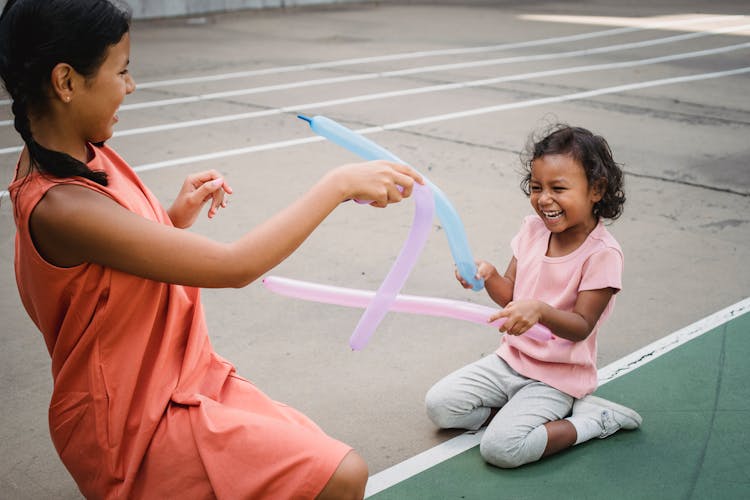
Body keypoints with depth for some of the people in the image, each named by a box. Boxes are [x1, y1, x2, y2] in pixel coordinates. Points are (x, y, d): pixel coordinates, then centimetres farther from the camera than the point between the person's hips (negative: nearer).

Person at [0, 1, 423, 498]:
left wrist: (176, 218, -1)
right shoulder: (60, 207, -27)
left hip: (184, 379, 9)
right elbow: (234, 266, -28)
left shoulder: (79, 154, 1)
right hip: (135, 424, -9)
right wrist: (339, 184, -22)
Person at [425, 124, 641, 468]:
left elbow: (581, 326, -21)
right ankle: (522, 414, 3)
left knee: (500, 448, -24)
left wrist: (540, 310, -41)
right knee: (439, 405, -5)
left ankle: (590, 421, -4)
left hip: (556, 378, -7)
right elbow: (510, 296, 5)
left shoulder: (602, 253, -19)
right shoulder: (533, 229, 0)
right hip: (512, 359, 7)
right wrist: (489, 276, -18)